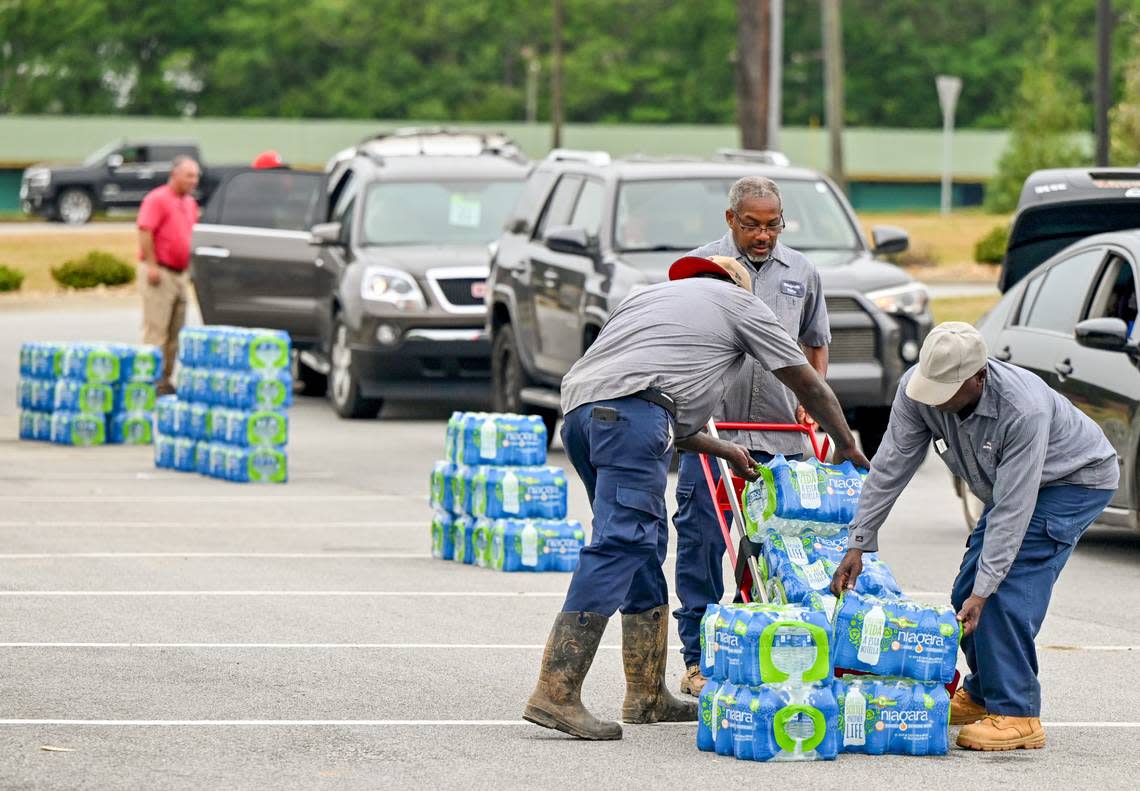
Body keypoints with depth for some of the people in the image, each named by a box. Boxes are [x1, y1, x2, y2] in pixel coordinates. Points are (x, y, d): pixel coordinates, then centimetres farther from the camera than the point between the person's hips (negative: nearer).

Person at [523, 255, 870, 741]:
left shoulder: (653, 296, 38)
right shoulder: (740, 303, 21)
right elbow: (808, 386, 26)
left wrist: (722, 450, 48)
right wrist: (847, 447, 40)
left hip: (578, 407, 8)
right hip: (630, 409, -8)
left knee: (647, 542, 17)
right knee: (621, 543, -14)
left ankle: (647, 696, 18)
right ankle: (556, 693, -25)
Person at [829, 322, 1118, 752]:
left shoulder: (1024, 410, -41)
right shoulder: (916, 389, -23)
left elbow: (1012, 511, -37)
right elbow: (890, 467, -15)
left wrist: (983, 592, -37)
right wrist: (859, 543, -15)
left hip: (1078, 479, -7)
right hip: (1009, 484, 7)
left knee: (1006, 591, -20)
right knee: (967, 592, 4)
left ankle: (1018, 714, -13)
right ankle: (983, 694, 24)